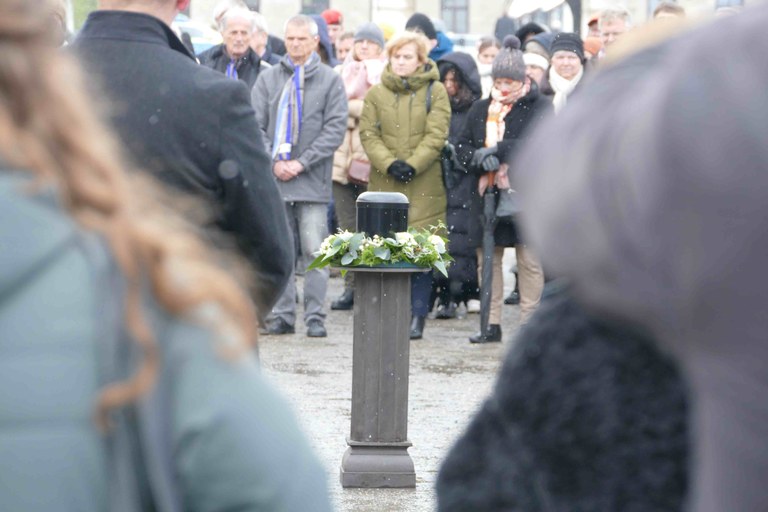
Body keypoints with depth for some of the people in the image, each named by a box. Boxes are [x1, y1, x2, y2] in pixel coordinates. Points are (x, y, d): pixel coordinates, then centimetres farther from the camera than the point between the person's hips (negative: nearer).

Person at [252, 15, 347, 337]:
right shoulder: (268, 78, 10)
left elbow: (336, 128, -2)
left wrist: (301, 163, -9)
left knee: (315, 251, -5)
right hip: (273, 178, 2)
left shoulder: (330, 80, 4)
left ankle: (315, 317, -1)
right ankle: (282, 315, 9)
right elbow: (255, 125, 6)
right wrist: (273, 162, -7)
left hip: (312, 180, -2)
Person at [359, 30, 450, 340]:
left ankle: (417, 316, 2)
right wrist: (389, 163, -12)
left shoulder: (435, 92, 5)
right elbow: (368, 134, 4)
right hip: (384, 184, 2)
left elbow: (436, 135, -3)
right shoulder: (376, 93, 11)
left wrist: (413, 165, -15)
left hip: (424, 185, -2)